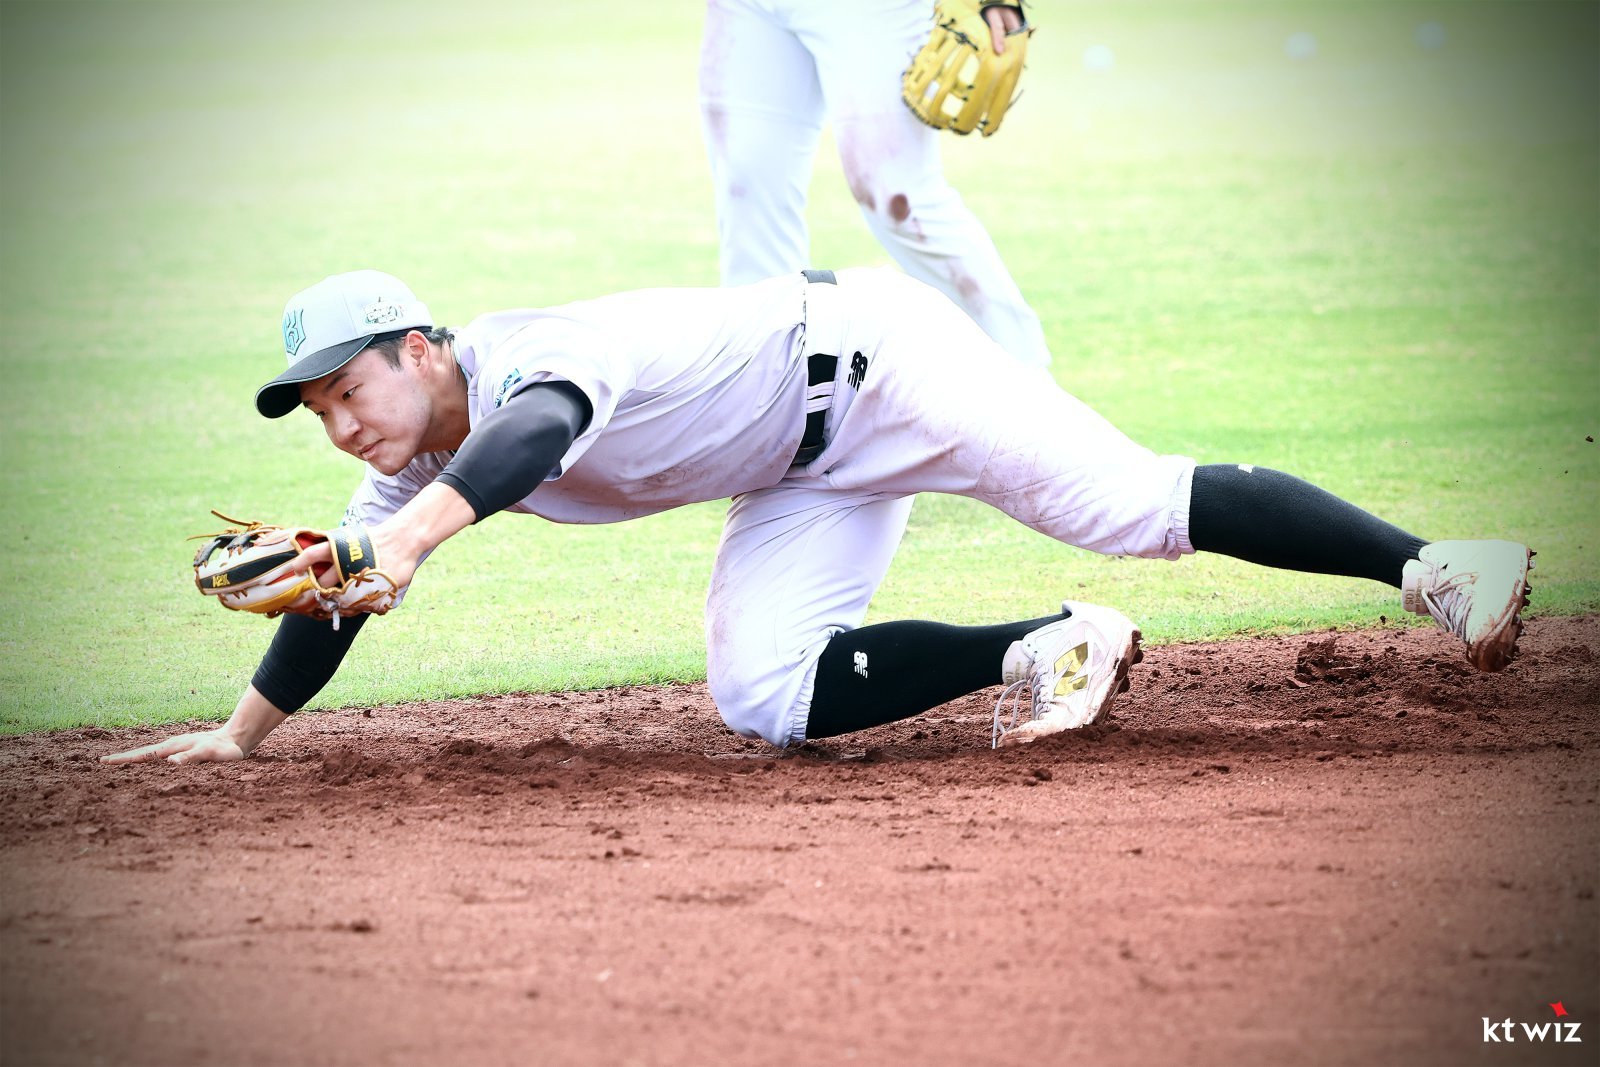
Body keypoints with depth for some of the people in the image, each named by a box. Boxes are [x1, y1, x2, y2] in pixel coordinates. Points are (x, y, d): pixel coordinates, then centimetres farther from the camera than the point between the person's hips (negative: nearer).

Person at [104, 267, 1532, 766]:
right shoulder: (417, 465, 1)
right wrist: (242, 732, 14)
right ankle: (1045, 651, -2)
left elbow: (543, 428, -50)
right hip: (813, 479, 9)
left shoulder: (529, 357, -26)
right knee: (764, 697, -9)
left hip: (861, 353, -9)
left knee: (1140, 505, -20)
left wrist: (416, 534, -65)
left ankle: (1429, 565, -19)